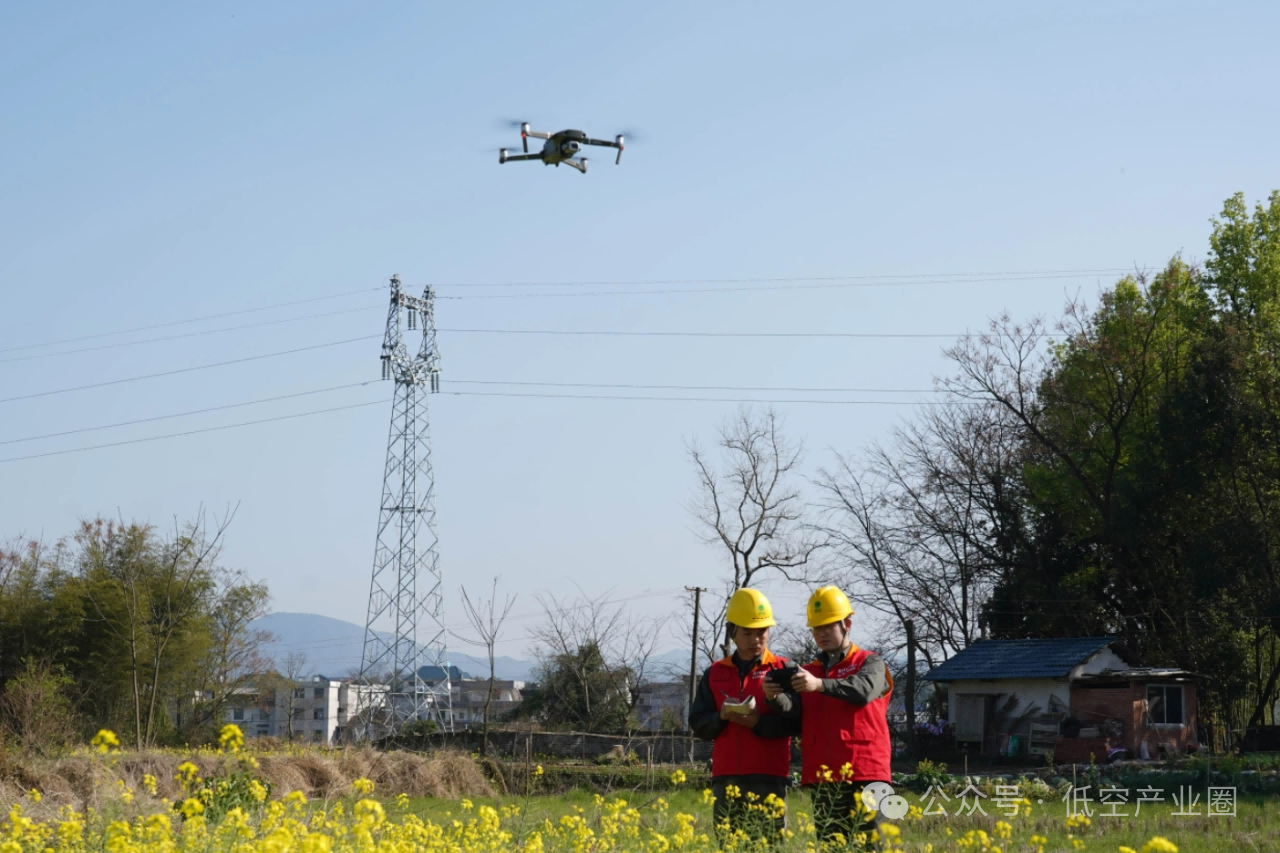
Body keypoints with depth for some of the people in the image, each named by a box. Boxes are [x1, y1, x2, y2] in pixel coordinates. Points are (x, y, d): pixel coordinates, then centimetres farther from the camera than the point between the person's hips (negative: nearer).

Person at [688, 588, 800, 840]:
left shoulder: (783, 670, 4)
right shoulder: (715, 674, 14)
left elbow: (796, 722, -5)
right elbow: (697, 724, 11)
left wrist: (759, 722, -18)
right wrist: (721, 717, -9)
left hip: (769, 777, -3)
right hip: (726, 778, 3)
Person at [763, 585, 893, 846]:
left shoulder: (871, 663, 6)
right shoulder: (808, 673, 18)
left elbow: (863, 690, -17)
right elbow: (792, 710, 0)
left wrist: (820, 684, -32)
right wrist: (775, 696, -24)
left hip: (864, 777, -4)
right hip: (822, 779, 4)